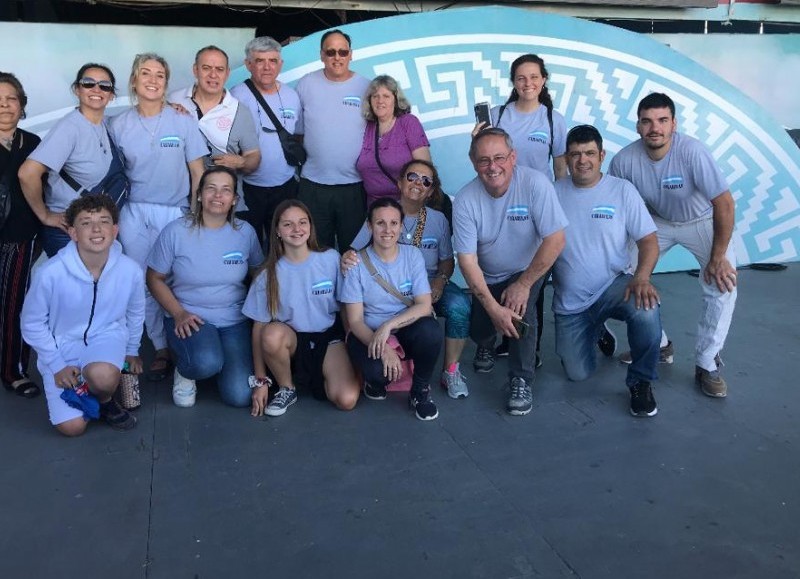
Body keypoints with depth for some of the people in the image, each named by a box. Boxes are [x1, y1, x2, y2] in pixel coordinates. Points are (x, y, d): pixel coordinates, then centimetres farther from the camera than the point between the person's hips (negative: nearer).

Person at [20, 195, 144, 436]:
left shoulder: (130, 270, -17)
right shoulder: (50, 273, -24)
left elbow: (135, 313, 5)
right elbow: (33, 324, -7)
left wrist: (132, 351, 16)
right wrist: (57, 365, -8)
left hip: (107, 337, 1)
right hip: (61, 344, 0)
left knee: (103, 376, -35)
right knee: (72, 427, -9)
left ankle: (105, 400, 2)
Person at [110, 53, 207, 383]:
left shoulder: (183, 121, -2)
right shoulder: (119, 125, 3)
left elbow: (197, 173, 1)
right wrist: (112, 217, 6)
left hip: (174, 213, -2)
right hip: (134, 213, 2)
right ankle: (161, 349, 20)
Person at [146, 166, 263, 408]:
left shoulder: (245, 232, -2)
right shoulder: (175, 232, -9)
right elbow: (155, 279, -1)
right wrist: (179, 314, -14)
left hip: (235, 320, 2)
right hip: (189, 317, -2)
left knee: (239, 396, -12)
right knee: (206, 363, -35)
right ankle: (184, 371, 4)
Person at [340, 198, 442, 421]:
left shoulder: (413, 255, -3)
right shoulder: (357, 264, -9)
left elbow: (424, 306, -10)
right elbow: (355, 321, -10)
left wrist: (389, 325, -27)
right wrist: (383, 348, -28)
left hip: (406, 331, 2)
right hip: (369, 335, -2)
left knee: (430, 330, -32)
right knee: (377, 370, -35)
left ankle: (420, 390, -5)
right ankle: (376, 380, 7)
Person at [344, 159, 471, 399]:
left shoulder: (438, 219, 7)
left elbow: (447, 260, 13)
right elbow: (354, 252, -3)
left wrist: (441, 279, -10)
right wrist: (346, 259, -29)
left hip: (429, 284, 1)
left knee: (459, 305, -30)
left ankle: (451, 371, -7)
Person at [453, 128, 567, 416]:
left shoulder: (535, 183, -26)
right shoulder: (465, 201, -21)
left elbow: (555, 240, -25)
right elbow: (467, 259, -21)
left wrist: (523, 284, -23)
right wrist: (493, 308, -29)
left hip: (528, 270, -2)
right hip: (486, 277, 2)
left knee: (520, 311, -28)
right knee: (478, 329, -6)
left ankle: (522, 381, -9)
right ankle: (486, 344, 34)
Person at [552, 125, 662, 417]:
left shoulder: (622, 190, -5)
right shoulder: (554, 192, -2)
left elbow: (648, 240, -7)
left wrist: (642, 277, -27)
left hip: (613, 287, -1)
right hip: (569, 302, 2)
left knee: (646, 309, -35)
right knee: (577, 374, 2)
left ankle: (640, 382, -9)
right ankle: (597, 331, 37)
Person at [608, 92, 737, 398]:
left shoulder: (692, 152, -32)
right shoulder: (625, 160, -22)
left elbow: (724, 203, -29)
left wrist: (717, 257, -27)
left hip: (702, 222, -3)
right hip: (657, 221, 3)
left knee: (723, 285, -21)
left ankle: (707, 365, -4)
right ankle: (658, 345, 12)